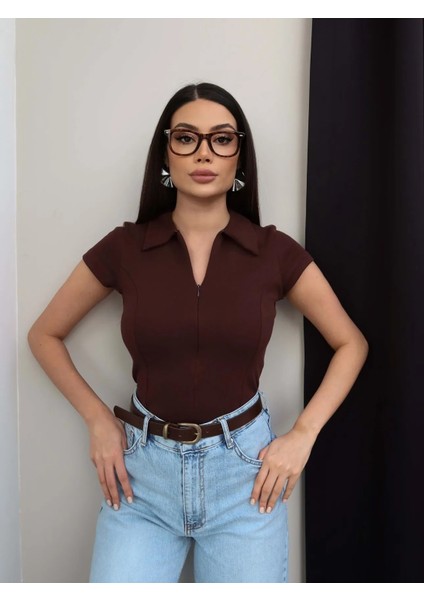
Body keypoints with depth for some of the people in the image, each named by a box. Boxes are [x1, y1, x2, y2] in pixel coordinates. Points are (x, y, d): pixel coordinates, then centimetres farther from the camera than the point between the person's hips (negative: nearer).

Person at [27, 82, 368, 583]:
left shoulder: (275, 252, -5)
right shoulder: (124, 248, -5)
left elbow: (351, 343, 5)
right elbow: (44, 335, 8)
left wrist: (302, 435, -4)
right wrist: (98, 420, 0)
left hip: (245, 469, 0)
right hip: (143, 470, 1)